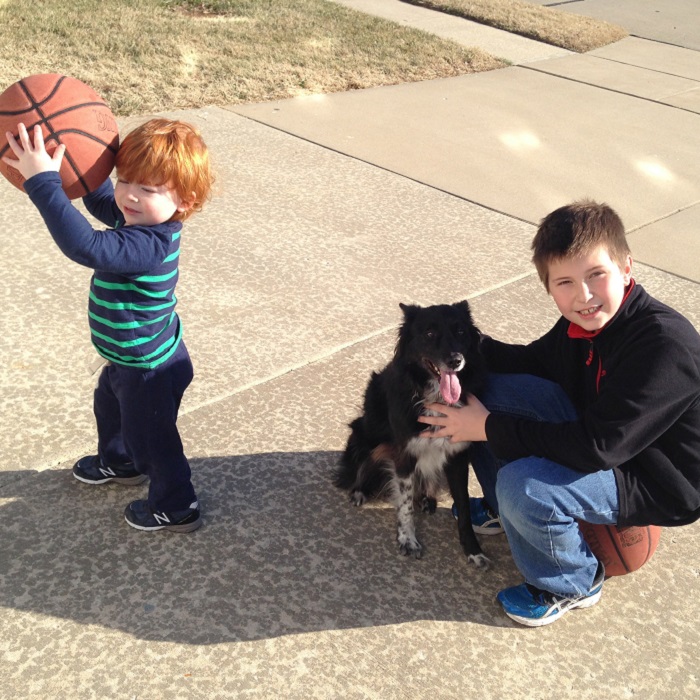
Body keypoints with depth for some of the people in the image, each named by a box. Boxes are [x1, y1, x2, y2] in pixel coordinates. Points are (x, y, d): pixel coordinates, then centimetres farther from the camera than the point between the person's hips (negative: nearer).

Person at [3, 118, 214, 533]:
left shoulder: (148, 245, -39)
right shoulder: (143, 219, -10)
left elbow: (85, 246, -52)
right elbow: (103, 203, 11)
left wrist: (44, 181, -50)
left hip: (149, 370, -10)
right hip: (131, 358, 10)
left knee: (150, 436, 14)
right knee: (110, 407, 34)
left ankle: (176, 508, 38)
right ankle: (118, 462, 62)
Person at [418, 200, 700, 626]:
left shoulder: (666, 344, -33)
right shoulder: (586, 321, -8)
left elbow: (598, 446, -34)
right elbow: (535, 361, 9)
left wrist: (490, 428, -27)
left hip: (656, 483, -8)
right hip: (596, 429, 8)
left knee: (524, 485, -32)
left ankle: (573, 585, -1)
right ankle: (503, 508, 19)